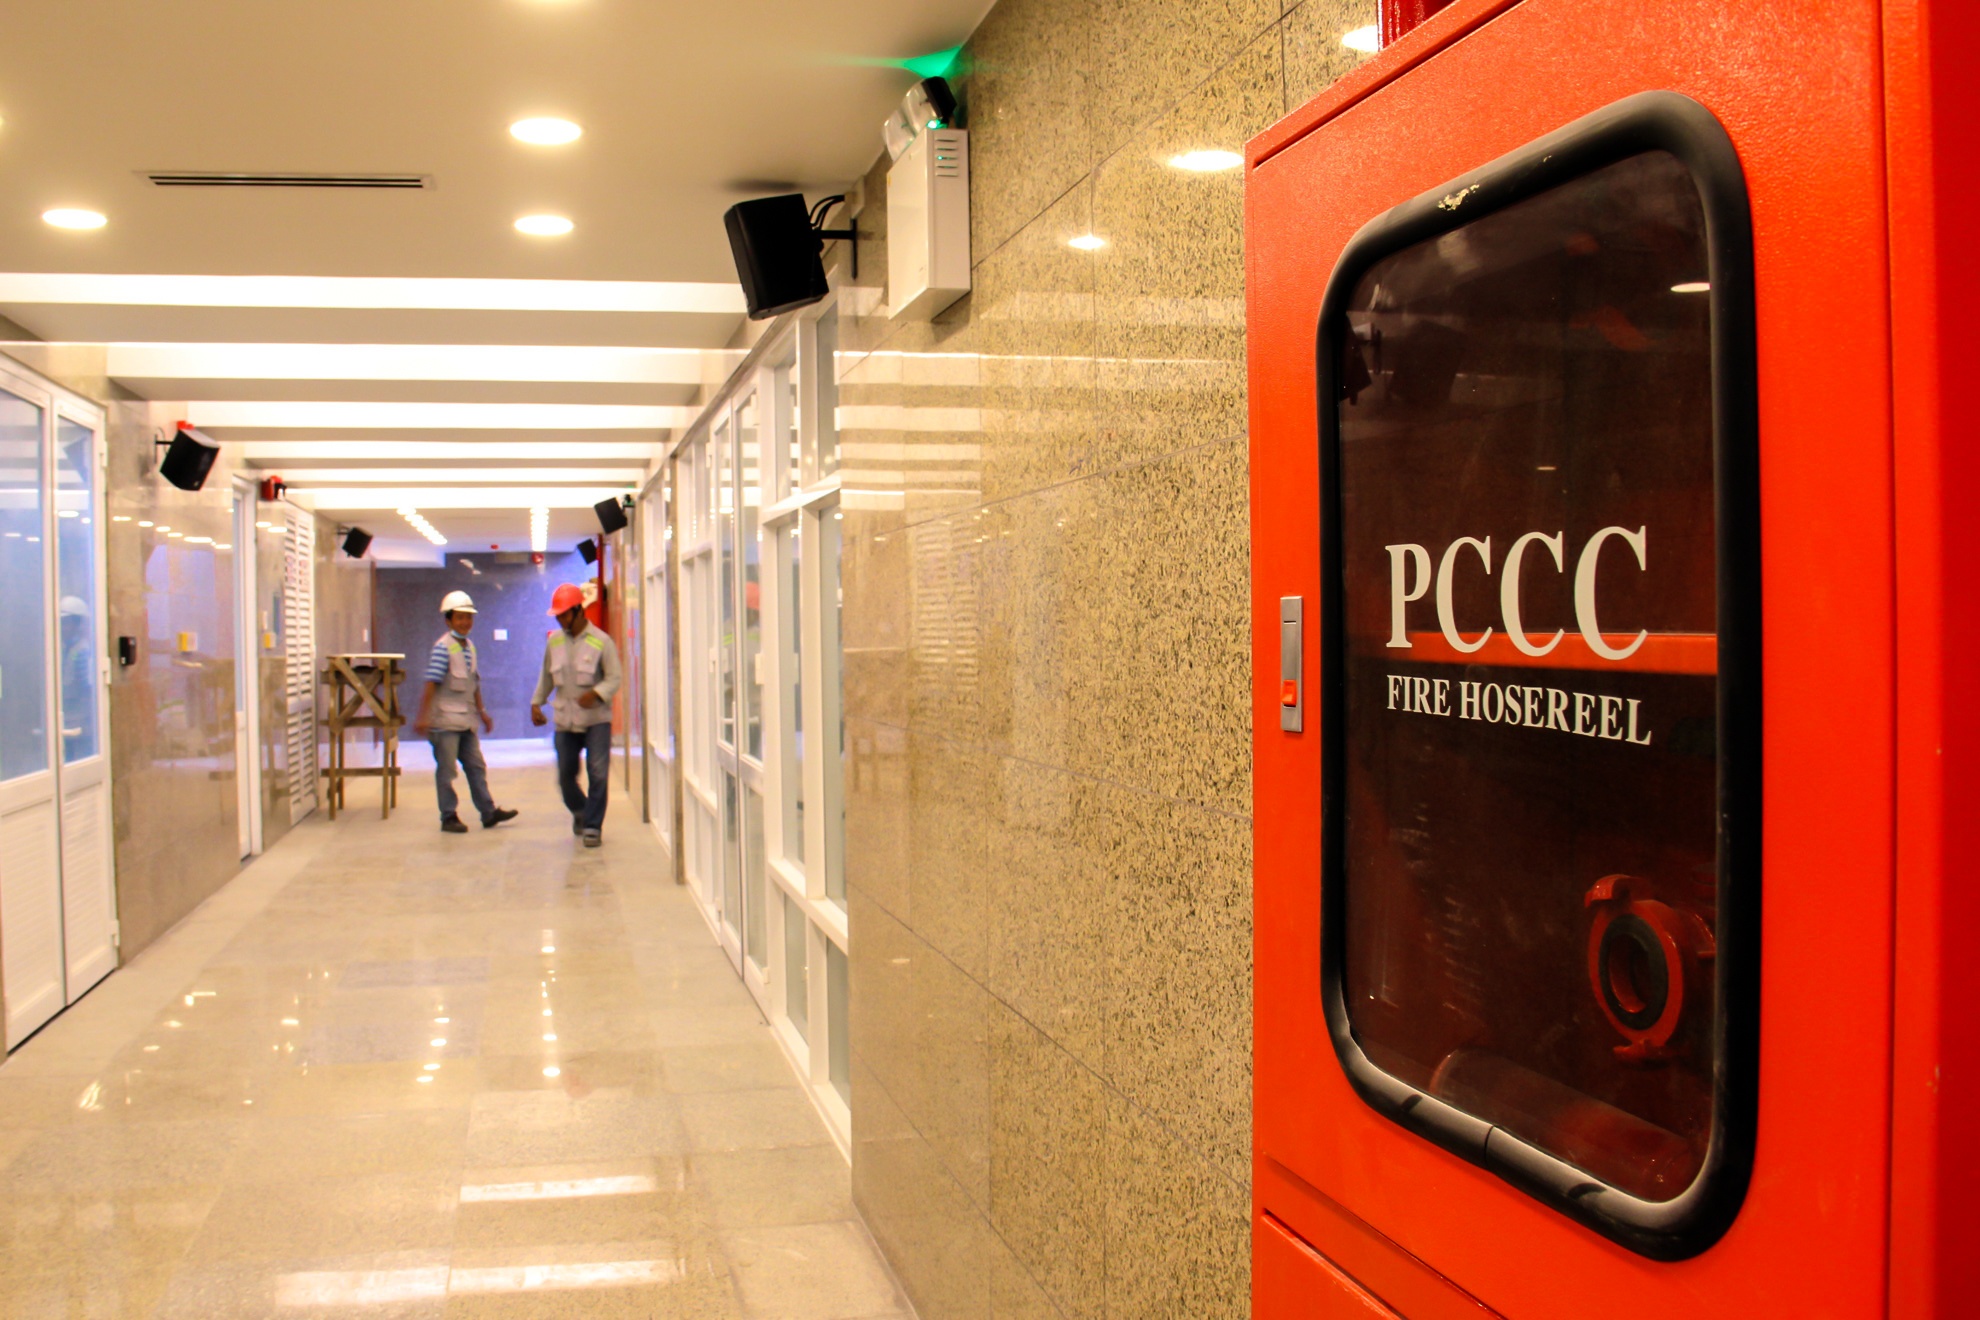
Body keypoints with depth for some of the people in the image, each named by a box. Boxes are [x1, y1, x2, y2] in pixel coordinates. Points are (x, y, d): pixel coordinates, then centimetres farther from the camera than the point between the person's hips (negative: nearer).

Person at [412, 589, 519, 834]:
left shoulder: (470, 647, 11)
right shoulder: (442, 648, -13)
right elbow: (431, 683, -18)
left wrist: (482, 711, 21)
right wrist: (423, 716, -23)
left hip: (466, 720, 8)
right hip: (445, 719, -8)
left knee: (476, 766, 10)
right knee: (446, 769, 1)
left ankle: (488, 812, 14)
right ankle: (449, 816, 9)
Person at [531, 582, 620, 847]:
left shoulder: (601, 641, -7)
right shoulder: (554, 641, 7)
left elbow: (614, 678, -8)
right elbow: (546, 676, 19)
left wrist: (596, 693, -25)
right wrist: (536, 703, 12)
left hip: (596, 719, -4)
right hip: (565, 720, 4)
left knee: (598, 774, -8)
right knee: (565, 775, 8)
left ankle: (592, 826, 3)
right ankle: (580, 811, 35)